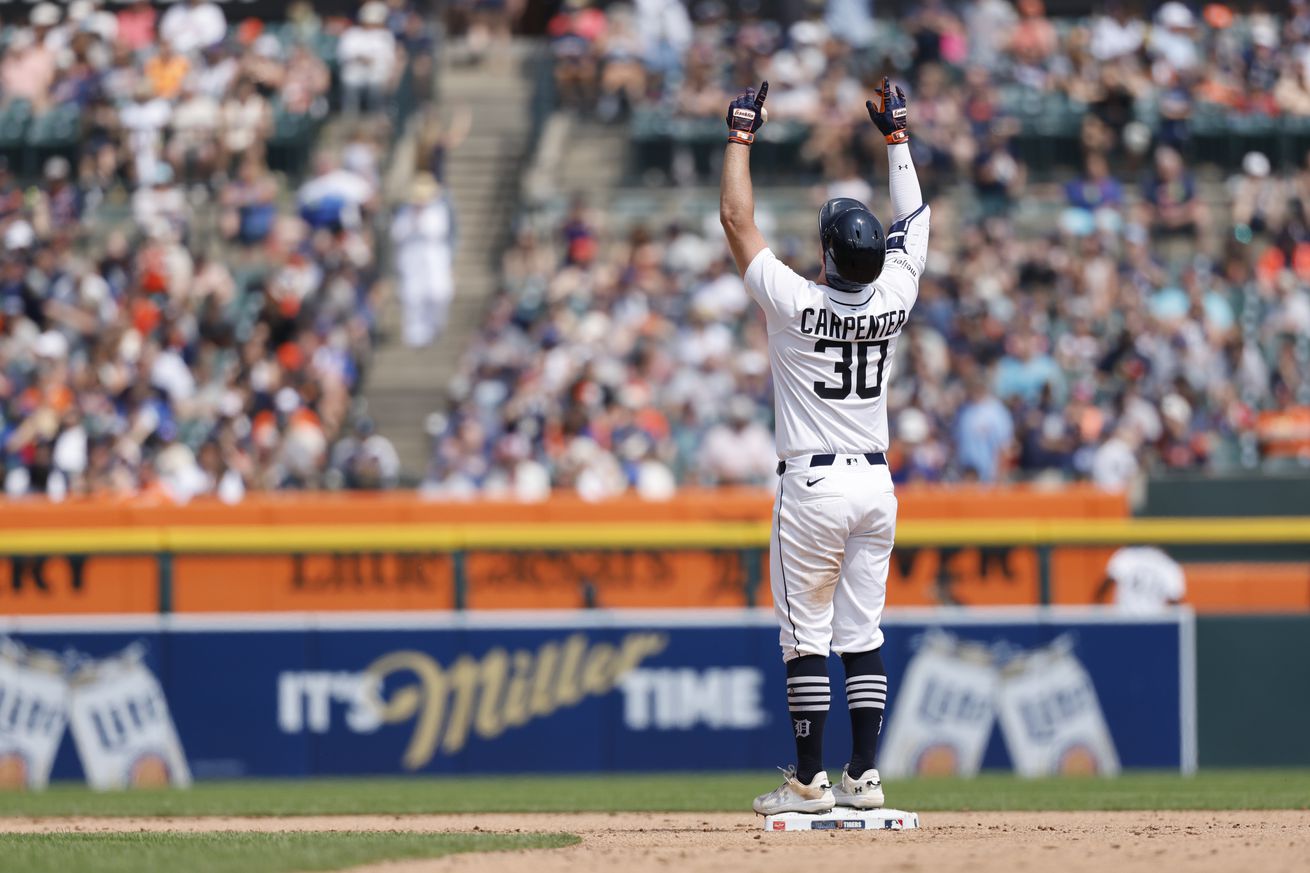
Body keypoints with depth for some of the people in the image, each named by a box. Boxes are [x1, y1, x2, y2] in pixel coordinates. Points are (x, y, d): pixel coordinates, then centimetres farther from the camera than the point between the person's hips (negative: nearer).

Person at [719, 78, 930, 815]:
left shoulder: (796, 304, -14)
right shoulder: (893, 299, -3)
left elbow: (737, 219, -6)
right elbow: (914, 218, 14)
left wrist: (743, 134, 4)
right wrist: (896, 135, 22)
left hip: (814, 487, -5)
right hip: (876, 484, 5)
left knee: (806, 637, 0)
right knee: (863, 633, 8)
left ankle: (811, 780, -1)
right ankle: (864, 775, 5)